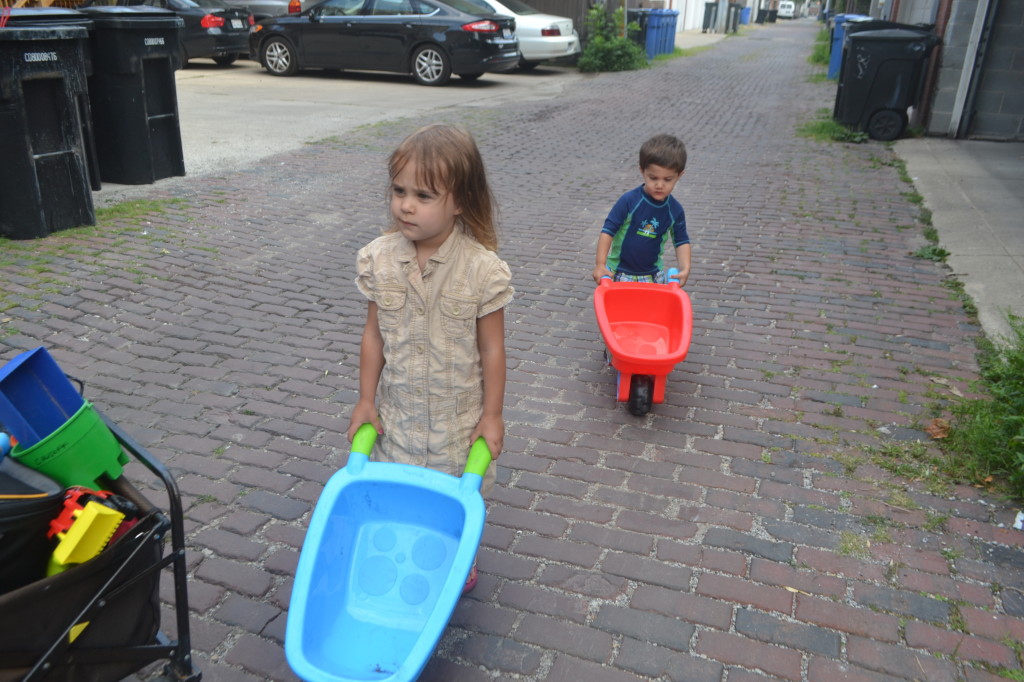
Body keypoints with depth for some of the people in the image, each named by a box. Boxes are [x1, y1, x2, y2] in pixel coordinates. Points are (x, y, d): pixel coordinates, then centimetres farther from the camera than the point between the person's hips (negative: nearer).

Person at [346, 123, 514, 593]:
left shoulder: (482, 269, -20)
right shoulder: (378, 259, -10)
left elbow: (491, 348, -12)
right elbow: (374, 336, -1)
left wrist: (492, 415, -7)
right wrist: (366, 400, 2)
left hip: (458, 413, -2)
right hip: (398, 408, 3)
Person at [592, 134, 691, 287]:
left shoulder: (675, 210, -6)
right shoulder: (629, 201, -18)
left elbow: (681, 241, 4)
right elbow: (608, 230, -16)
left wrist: (685, 267, -12)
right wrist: (600, 264, -21)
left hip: (653, 274, 3)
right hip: (620, 273, -3)